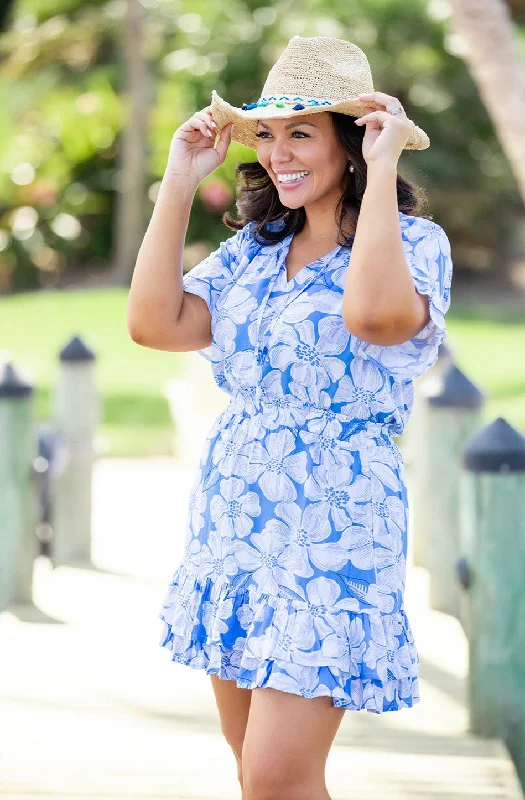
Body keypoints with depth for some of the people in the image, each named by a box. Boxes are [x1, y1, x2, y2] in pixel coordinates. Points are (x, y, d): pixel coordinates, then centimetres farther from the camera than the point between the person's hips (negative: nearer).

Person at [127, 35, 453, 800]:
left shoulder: (412, 242, -9)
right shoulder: (253, 250, 10)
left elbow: (375, 313, -32)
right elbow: (156, 323, -3)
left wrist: (382, 169, -24)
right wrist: (180, 181, -1)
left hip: (331, 531, -7)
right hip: (229, 526, 7)